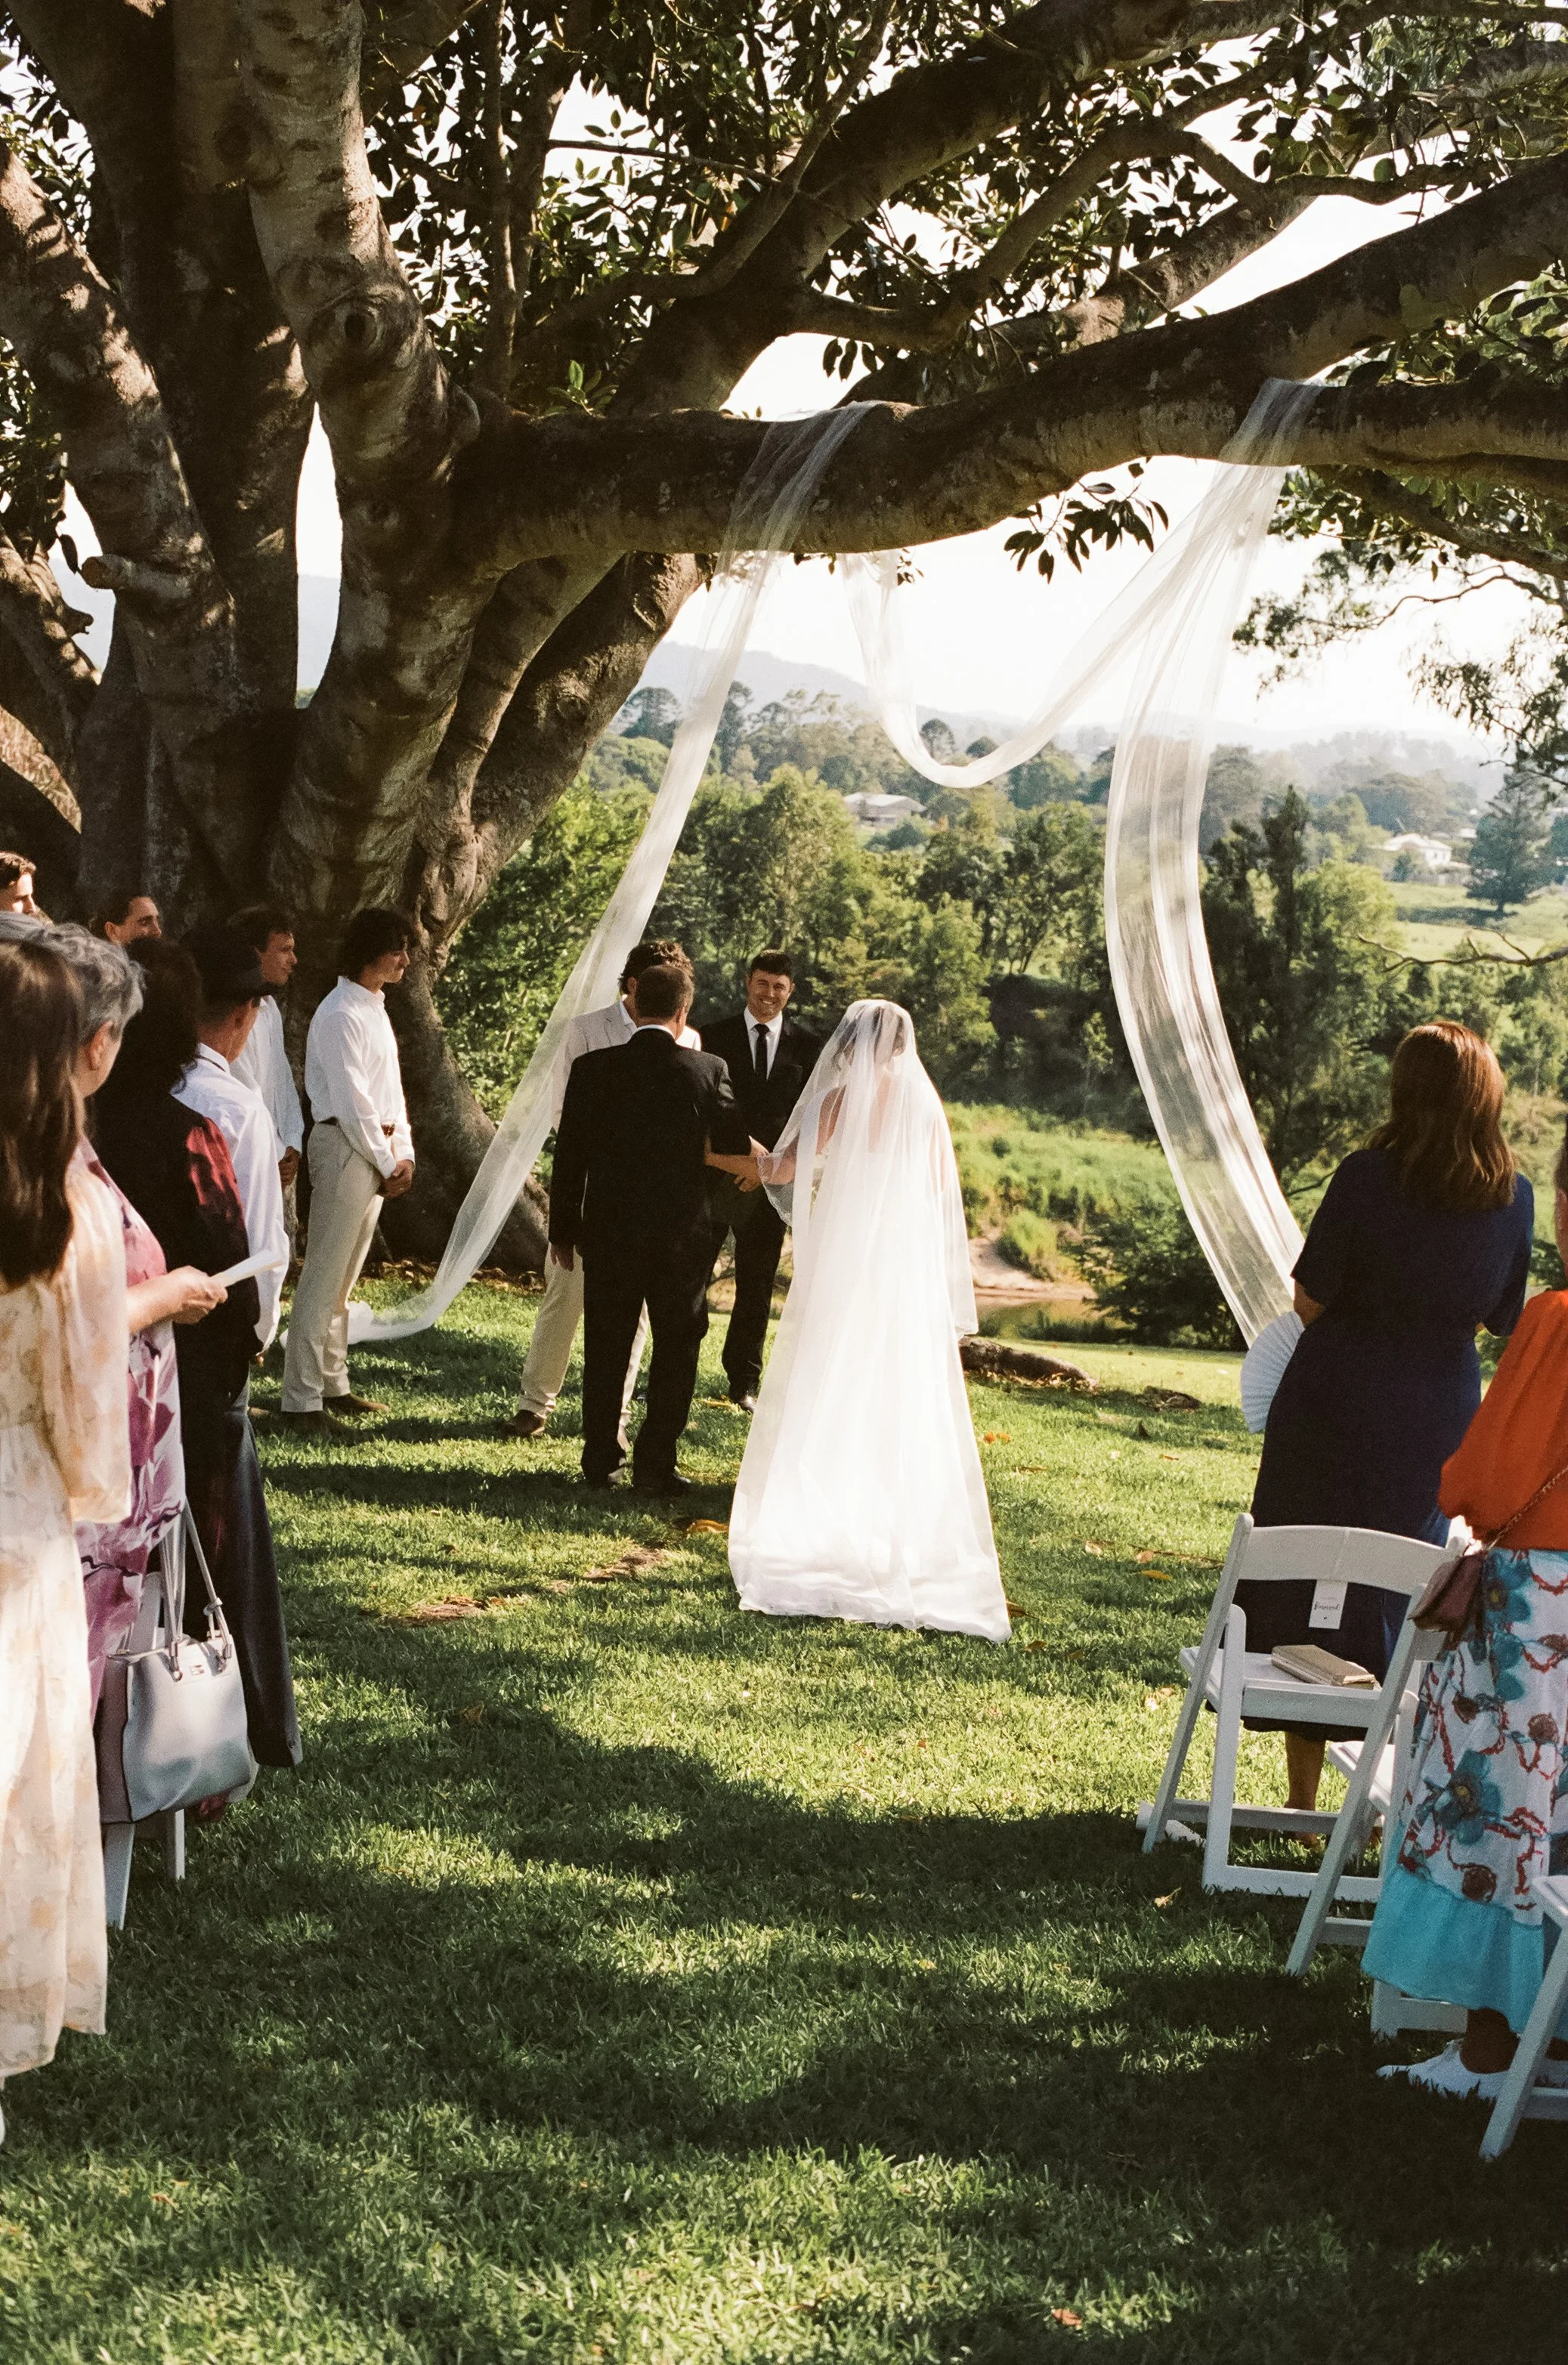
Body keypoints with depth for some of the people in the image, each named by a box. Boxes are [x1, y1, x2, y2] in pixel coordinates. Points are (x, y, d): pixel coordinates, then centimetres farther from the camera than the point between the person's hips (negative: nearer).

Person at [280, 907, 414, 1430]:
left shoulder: (376, 1009, 16)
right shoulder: (341, 1014, -14)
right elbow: (351, 1102, -17)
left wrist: (404, 1154, 8)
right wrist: (387, 1164, -11)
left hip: (377, 1151, 9)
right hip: (344, 1147, -9)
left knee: (344, 1277, 15)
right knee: (324, 1275, -8)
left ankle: (332, 1384, 22)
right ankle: (301, 1400, -6)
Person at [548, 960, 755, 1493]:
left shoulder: (591, 1069, -5)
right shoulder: (708, 1070, -9)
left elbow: (569, 1156, -1)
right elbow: (736, 1153, -4)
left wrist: (564, 1230, 8)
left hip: (609, 1233, 2)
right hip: (681, 1236, -1)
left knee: (606, 1349, 14)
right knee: (676, 1348, 10)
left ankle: (600, 1460, 20)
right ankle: (655, 1463, 8)